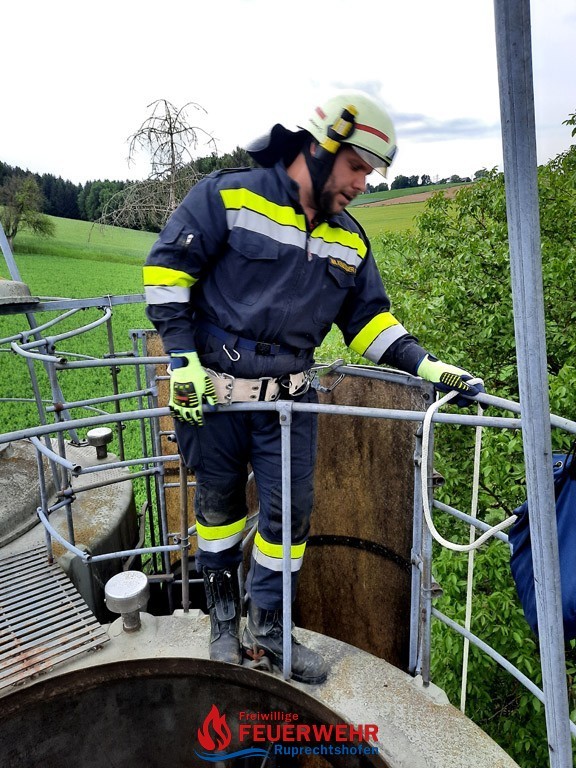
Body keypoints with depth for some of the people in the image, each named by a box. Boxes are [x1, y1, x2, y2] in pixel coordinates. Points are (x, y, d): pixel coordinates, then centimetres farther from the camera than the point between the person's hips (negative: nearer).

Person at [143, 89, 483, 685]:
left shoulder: (349, 241, 8)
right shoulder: (228, 196, -8)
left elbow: (370, 319, 10)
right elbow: (166, 268, -8)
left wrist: (427, 367, -4)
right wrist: (182, 357, -15)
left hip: (290, 397, 4)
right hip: (211, 390, -3)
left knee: (291, 510, 5)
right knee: (220, 502, 13)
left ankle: (267, 630, 28)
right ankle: (222, 618, 37)